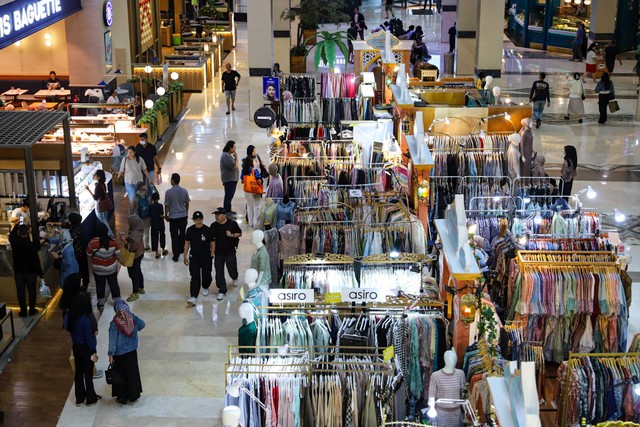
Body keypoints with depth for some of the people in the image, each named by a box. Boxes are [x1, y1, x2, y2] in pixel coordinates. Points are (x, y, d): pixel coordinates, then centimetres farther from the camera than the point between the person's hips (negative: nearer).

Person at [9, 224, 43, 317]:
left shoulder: (14, 242, -15)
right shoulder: (31, 245, -25)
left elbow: (11, 234, 12)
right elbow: (36, 260, -19)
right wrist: (40, 272, -9)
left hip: (18, 271, 2)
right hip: (30, 271, -2)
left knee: (20, 292, 12)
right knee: (32, 291, 14)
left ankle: (23, 311, 19)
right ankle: (32, 310, 23)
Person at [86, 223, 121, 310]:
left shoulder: (92, 243, -21)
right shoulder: (113, 241, -18)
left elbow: (89, 257, -7)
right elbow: (118, 255, -10)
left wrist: (91, 265, 11)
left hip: (98, 269, -1)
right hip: (112, 268, 1)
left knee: (100, 286, 17)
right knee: (114, 284, 18)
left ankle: (101, 303, 30)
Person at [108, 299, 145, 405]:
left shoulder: (114, 324, -24)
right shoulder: (133, 318, -13)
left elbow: (113, 340, -19)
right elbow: (142, 325, 5)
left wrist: (111, 354, -11)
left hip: (120, 353, -4)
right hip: (132, 351, 4)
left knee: (121, 375, 13)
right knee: (133, 372, 19)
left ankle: (122, 397, 25)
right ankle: (134, 395, 32)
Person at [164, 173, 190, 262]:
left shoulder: (168, 192, -15)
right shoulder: (184, 191, -6)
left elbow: (167, 205, -8)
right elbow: (187, 204, 4)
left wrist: (166, 215, 7)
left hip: (173, 217, -3)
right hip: (183, 216, 3)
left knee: (174, 236, 3)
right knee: (182, 234, 21)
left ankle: (176, 255, 1)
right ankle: (181, 249, 38)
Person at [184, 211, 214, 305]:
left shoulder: (207, 230, -8)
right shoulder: (190, 230, -3)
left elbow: (212, 243, -1)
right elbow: (187, 243, 5)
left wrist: (211, 255, -6)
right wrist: (185, 256, 4)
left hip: (206, 257, 0)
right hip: (194, 257, 0)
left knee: (206, 275, 12)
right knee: (195, 277, -6)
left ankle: (205, 288, 45)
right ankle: (193, 297, -13)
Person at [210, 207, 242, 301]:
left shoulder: (232, 224, -10)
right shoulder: (213, 226, -4)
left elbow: (240, 233, 0)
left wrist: (232, 235, -19)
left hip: (230, 252, -2)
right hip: (218, 253, 2)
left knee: (232, 270, 9)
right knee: (219, 273, 3)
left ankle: (234, 278, 46)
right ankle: (222, 291, 15)